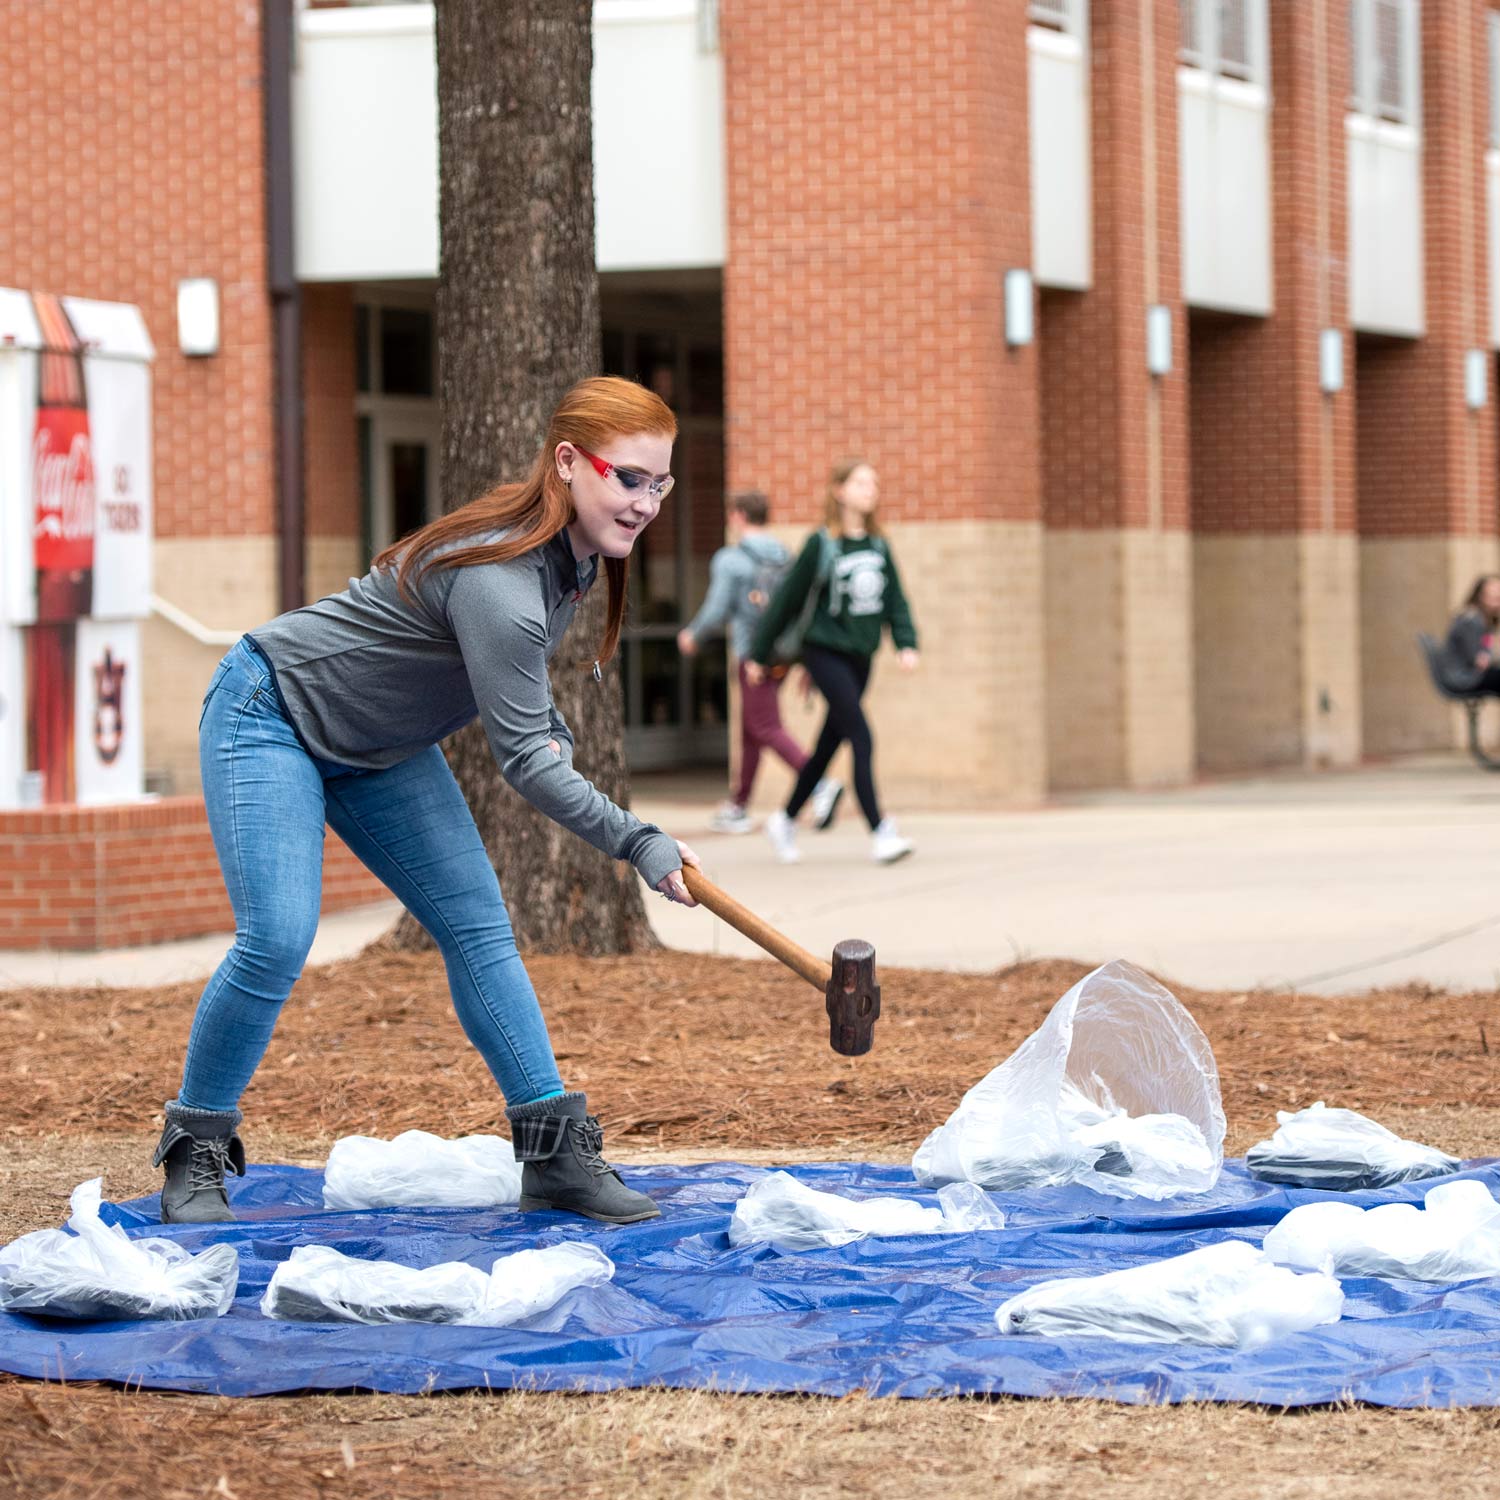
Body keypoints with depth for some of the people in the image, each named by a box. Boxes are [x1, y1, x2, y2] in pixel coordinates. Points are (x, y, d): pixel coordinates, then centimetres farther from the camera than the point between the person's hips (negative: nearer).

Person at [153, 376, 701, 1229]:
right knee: (278, 942, -19)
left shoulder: (575, 555, -7)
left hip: (382, 745, 9)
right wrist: (640, 845, -31)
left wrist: (550, 729, -2)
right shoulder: (499, 579, -36)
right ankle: (194, 1154, -1)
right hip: (273, 716, -9)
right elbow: (522, 762, -33)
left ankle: (557, 1155, 1)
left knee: (479, 927, 0)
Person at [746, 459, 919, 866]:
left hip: (860, 656, 6)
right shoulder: (822, 544, -8)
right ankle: (880, 833, -18)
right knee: (861, 738, -16)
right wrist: (758, 654, 1)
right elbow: (787, 600, -3)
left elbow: (895, 601, 9)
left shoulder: (879, 546, 8)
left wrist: (906, 643, -9)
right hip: (826, 652, -6)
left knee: (829, 745, 13)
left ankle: (786, 820, 30)